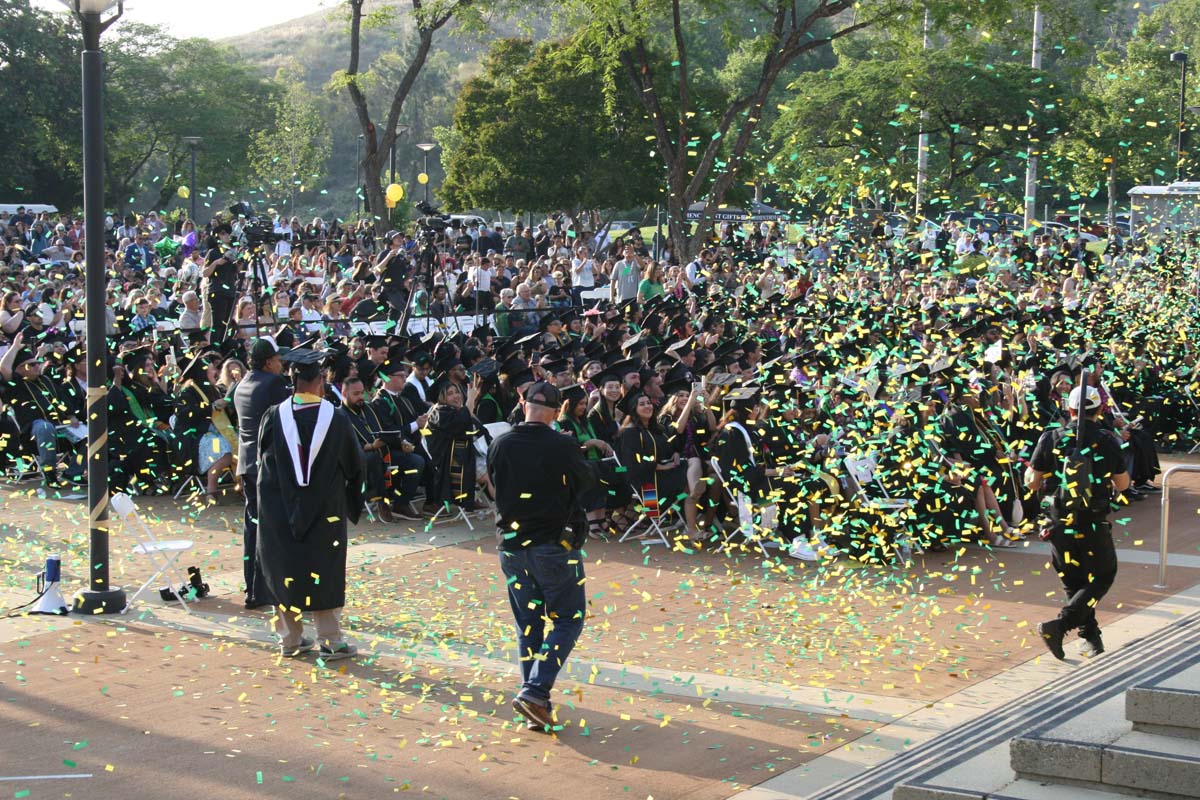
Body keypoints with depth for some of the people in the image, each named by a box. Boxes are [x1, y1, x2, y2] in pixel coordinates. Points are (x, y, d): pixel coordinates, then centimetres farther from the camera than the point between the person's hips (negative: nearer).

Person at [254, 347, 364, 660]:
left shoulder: (274, 416, -8)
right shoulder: (335, 418, -10)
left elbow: (262, 458, 5)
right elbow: (354, 465, 1)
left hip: (281, 508, 1)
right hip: (324, 510, -1)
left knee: (285, 571, 11)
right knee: (324, 572, 6)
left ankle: (290, 639, 15)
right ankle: (330, 640, 7)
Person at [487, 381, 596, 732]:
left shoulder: (501, 445, -3)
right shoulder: (563, 446, -14)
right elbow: (586, 483, 2)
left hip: (511, 544, 4)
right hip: (554, 544, -4)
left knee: (528, 624, 13)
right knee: (567, 619, 6)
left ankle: (537, 706, 13)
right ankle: (535, 691, -11)